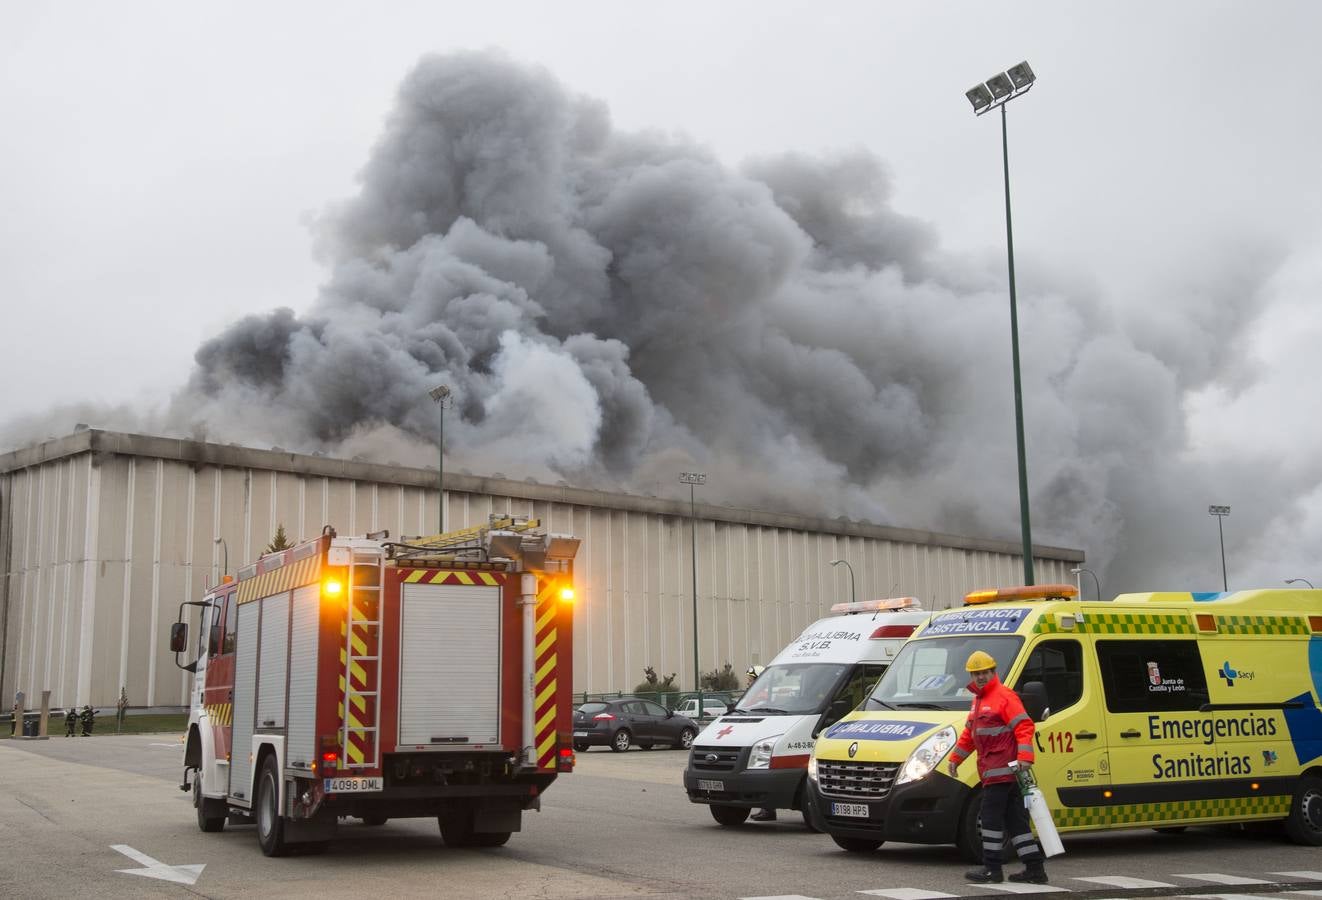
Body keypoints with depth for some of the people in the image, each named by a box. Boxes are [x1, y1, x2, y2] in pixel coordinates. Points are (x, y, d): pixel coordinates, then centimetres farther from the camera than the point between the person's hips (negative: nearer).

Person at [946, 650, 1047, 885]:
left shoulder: (1004, 696, -8)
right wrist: (955, 758, 29)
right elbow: (969, 733, 30)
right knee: (1015, 819, 9)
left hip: (1002, 769, -9)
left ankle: (992, 869, -3)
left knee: (992, 816, -7)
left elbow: (1024, 726, -16)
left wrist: (1024, 756, -26)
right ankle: (1035, 868, 11)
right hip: (992, 770, 9)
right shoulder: (978, 700, 22)